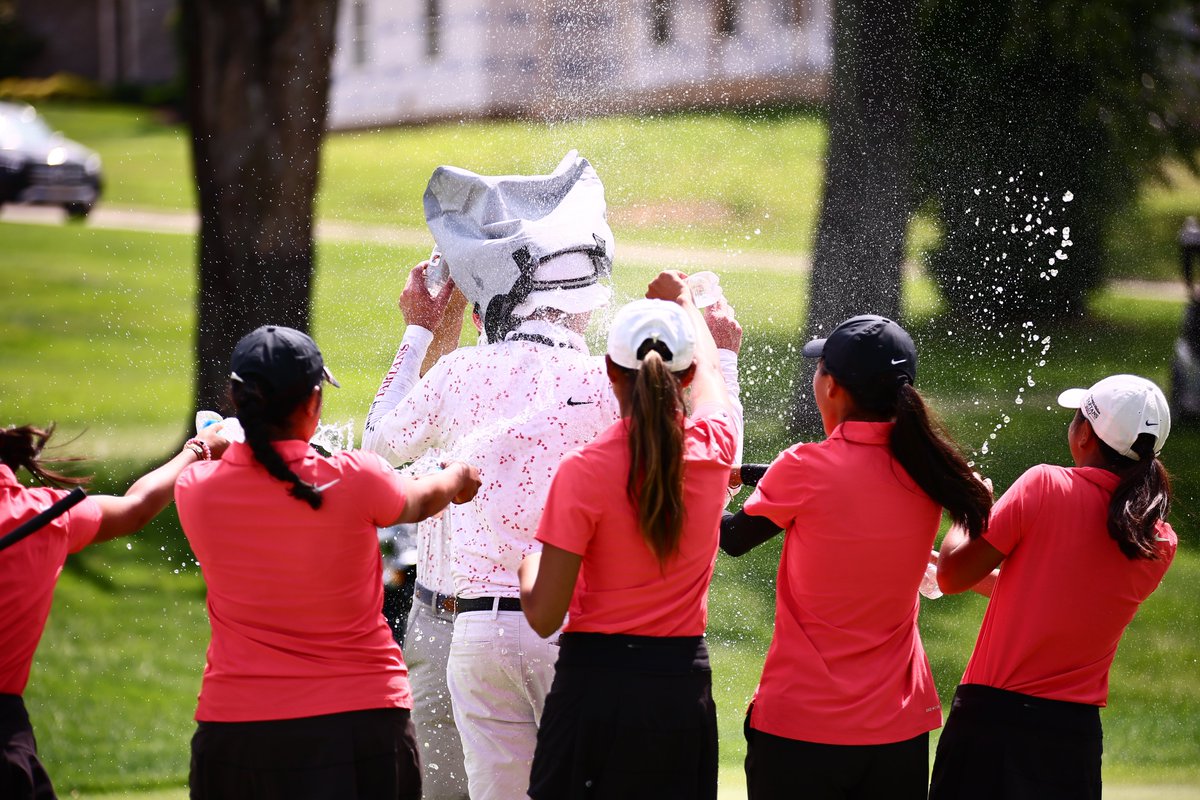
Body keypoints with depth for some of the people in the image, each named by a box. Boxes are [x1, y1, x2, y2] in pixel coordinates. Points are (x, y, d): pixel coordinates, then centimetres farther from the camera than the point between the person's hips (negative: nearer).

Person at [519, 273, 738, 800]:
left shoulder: (584, 471, -14)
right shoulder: (713, 449, -3)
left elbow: (544, 616, -12)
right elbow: (709, 373, 23)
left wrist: (524, 559, 9)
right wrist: (683, 301, 42)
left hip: (596, 681, -4)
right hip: (683, 683, 4)